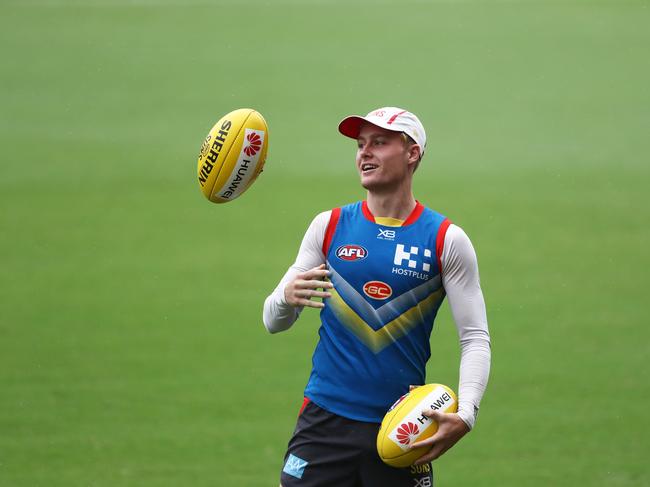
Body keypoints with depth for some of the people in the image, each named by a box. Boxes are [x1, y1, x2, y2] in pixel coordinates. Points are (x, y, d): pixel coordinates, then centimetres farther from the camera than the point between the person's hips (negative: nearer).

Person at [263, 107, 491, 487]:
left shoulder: (446, 240, 0)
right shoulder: (329, 226, 5)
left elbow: (475, 337, -3)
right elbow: (273, 322, 6)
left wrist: (465, 414, -19)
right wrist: (287, 299, -19)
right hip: (325, 421, 1)